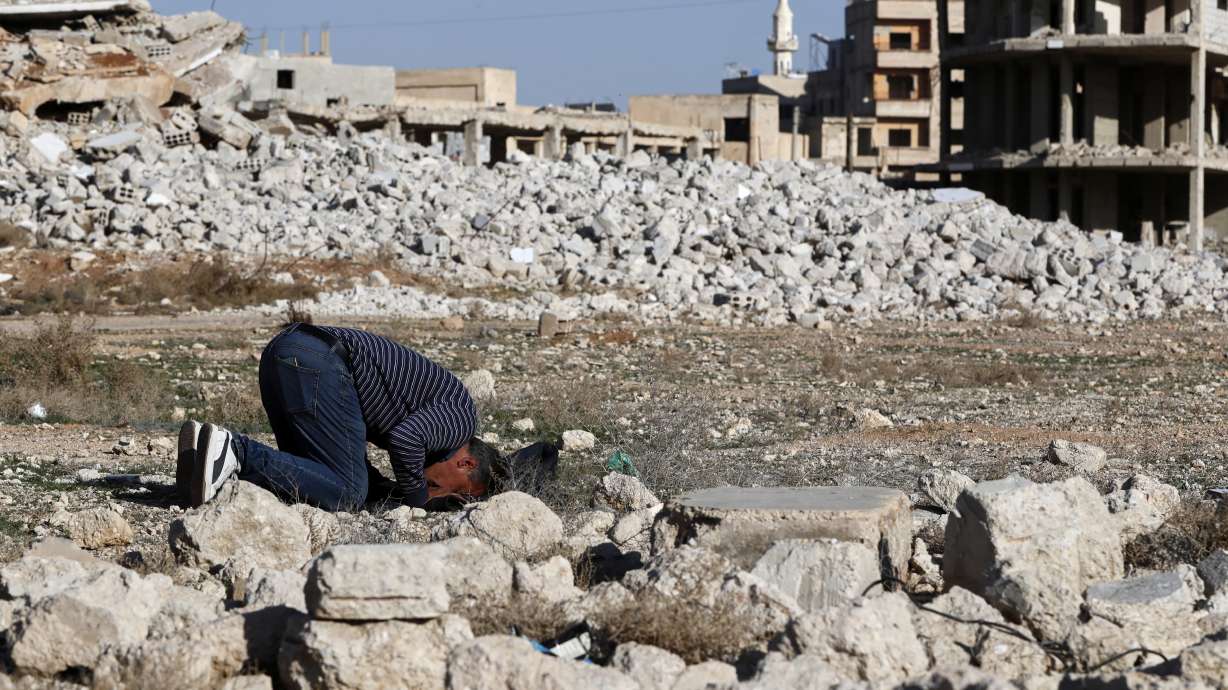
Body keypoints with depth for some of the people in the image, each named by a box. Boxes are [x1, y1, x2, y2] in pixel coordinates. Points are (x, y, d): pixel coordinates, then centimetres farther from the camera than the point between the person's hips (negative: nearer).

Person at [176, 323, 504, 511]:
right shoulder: (461, 418, 4)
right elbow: (406, 439, -15)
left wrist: (389, 490, 20)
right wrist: (416, 498, 1)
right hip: (318, 363, -10)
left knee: (315, 476, 15)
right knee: (347, 493, -9)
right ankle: (235, 451, -21)